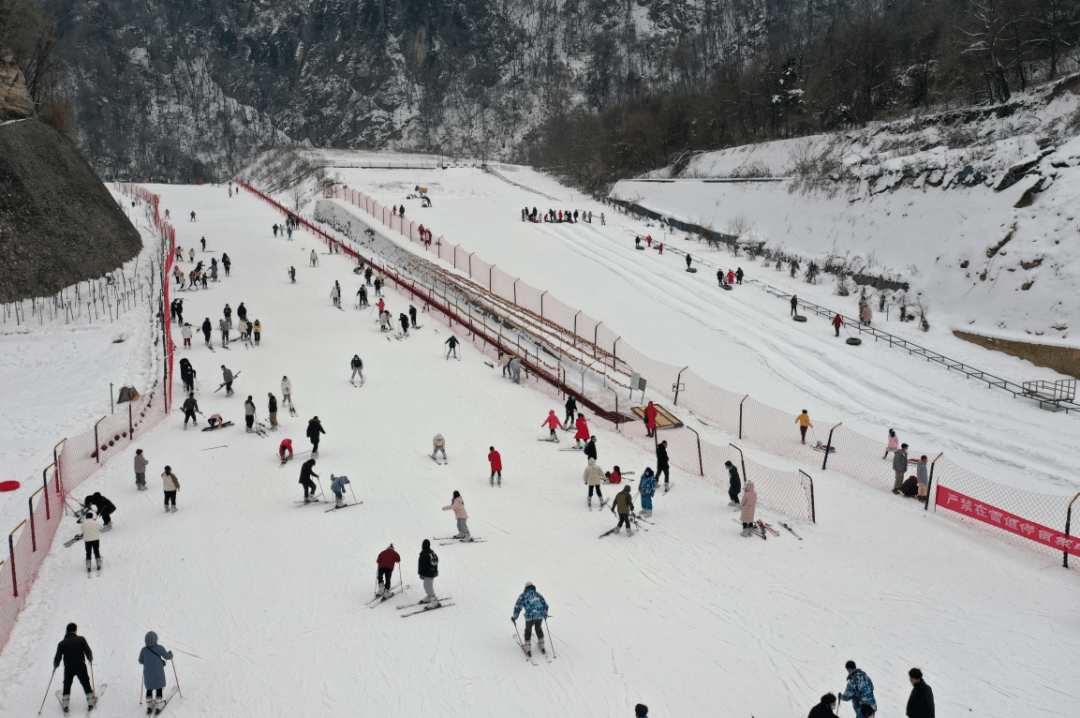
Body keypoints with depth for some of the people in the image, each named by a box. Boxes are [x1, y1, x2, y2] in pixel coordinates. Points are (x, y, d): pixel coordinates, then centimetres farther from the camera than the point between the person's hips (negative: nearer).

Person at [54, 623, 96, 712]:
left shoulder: (62, 643, 1)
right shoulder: (81, 639, 0)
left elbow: (58, 657, 0)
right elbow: (88, 651, -1)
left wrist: (55, 666, 19)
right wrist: (90, 659, 18)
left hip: (68, 668, 0)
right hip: (81, 666, 0)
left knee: (67, 686, 16)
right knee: (86, 684, 12)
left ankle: (65, 703, 6)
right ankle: (91, 702, 10)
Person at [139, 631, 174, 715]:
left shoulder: (143, 650, -12)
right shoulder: (160, 648, -17)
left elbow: (140, 661, 0)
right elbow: (167, 657, -5)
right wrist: (170, 654, 17)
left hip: (147, 673, 2)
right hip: (158, 673, -2)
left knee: (149, 689, 19)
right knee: (159, 689, 13)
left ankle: (149, 706, 21)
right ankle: (158, 706, 13)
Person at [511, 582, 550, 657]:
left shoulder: (523, 595, 12)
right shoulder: (537, 594, 20)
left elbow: (518, 606, 2)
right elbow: (545, 605, 20)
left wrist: (515, 617, 12)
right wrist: (545, 614, 36)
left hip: (530, 616, -2)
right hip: (540, 616, 2)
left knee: (528, 630, 21)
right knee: (539, 629, 29)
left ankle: (528, 649, 17)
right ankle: (542, 646, 33)